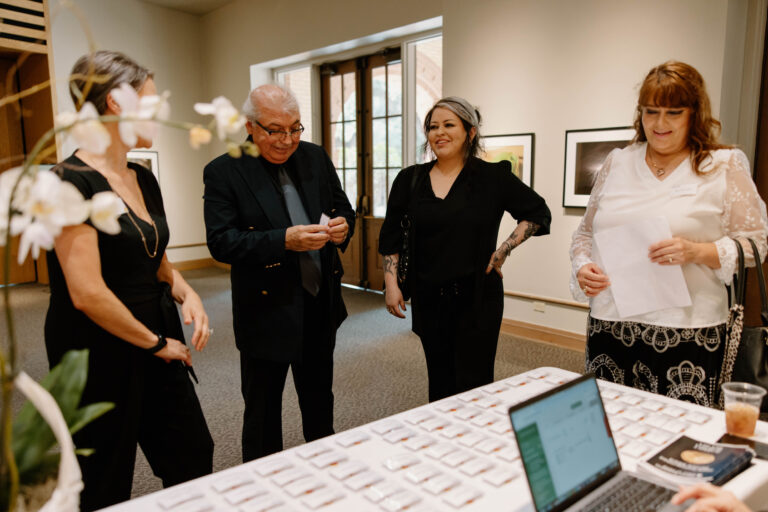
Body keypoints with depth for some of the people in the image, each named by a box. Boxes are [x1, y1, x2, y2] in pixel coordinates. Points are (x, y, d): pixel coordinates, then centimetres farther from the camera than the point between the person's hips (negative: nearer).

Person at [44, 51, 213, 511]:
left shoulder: (144, 180, 7)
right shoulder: (72, 182, -18)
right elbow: (87, 293, -23)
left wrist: (187, 294, -3)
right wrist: (156, 343, -12)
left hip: (158, 343, 8)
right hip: (101, 355, -7)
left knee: (195, 462, 16)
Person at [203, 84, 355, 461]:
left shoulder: (316, 158, 4)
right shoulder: (223, 172, -10)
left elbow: (343, 209, 11)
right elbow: (221, 242, -17)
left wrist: (343, 226, -13)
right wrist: (284, 240, -29)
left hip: (321, 305, 5)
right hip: (267, 311, -5)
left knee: (319, 400, 23)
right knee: (263, 411, 12)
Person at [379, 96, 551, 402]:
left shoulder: (493, 177, -3)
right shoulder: (410, 180, 4)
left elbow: (538, 213, 4)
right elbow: (391, 236, 9)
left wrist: (503, 250, -6)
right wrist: (391, 283, 2)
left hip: (476, 296, -3)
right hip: (429, 297, 3)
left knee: (473, 385, 1)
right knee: (439, 382, 14)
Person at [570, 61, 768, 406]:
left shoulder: (723, 166, 4)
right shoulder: (617, 162, 12)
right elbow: (586, 231, 17)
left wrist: (696, 251, -15)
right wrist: (582, 267, -1)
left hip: (686, 336, -2)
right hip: (609, 326, 3)